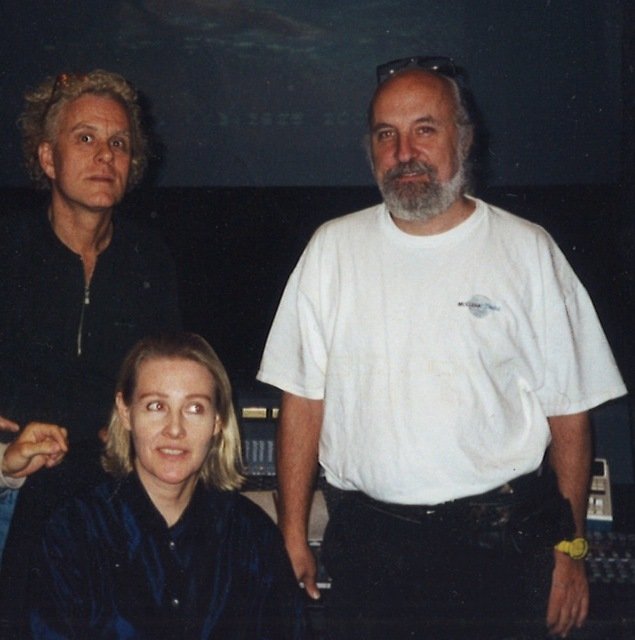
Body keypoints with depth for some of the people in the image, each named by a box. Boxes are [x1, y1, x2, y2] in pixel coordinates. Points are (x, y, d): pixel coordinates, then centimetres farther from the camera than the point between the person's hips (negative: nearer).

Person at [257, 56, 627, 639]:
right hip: (363, 541, 2)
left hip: (500, 546, -1)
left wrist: (570, 548, -3)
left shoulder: (528, 251, -2)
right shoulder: (333, 248, 3)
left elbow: (568, 410, 0)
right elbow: (303, 399, 2)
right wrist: (293, 536, -1)